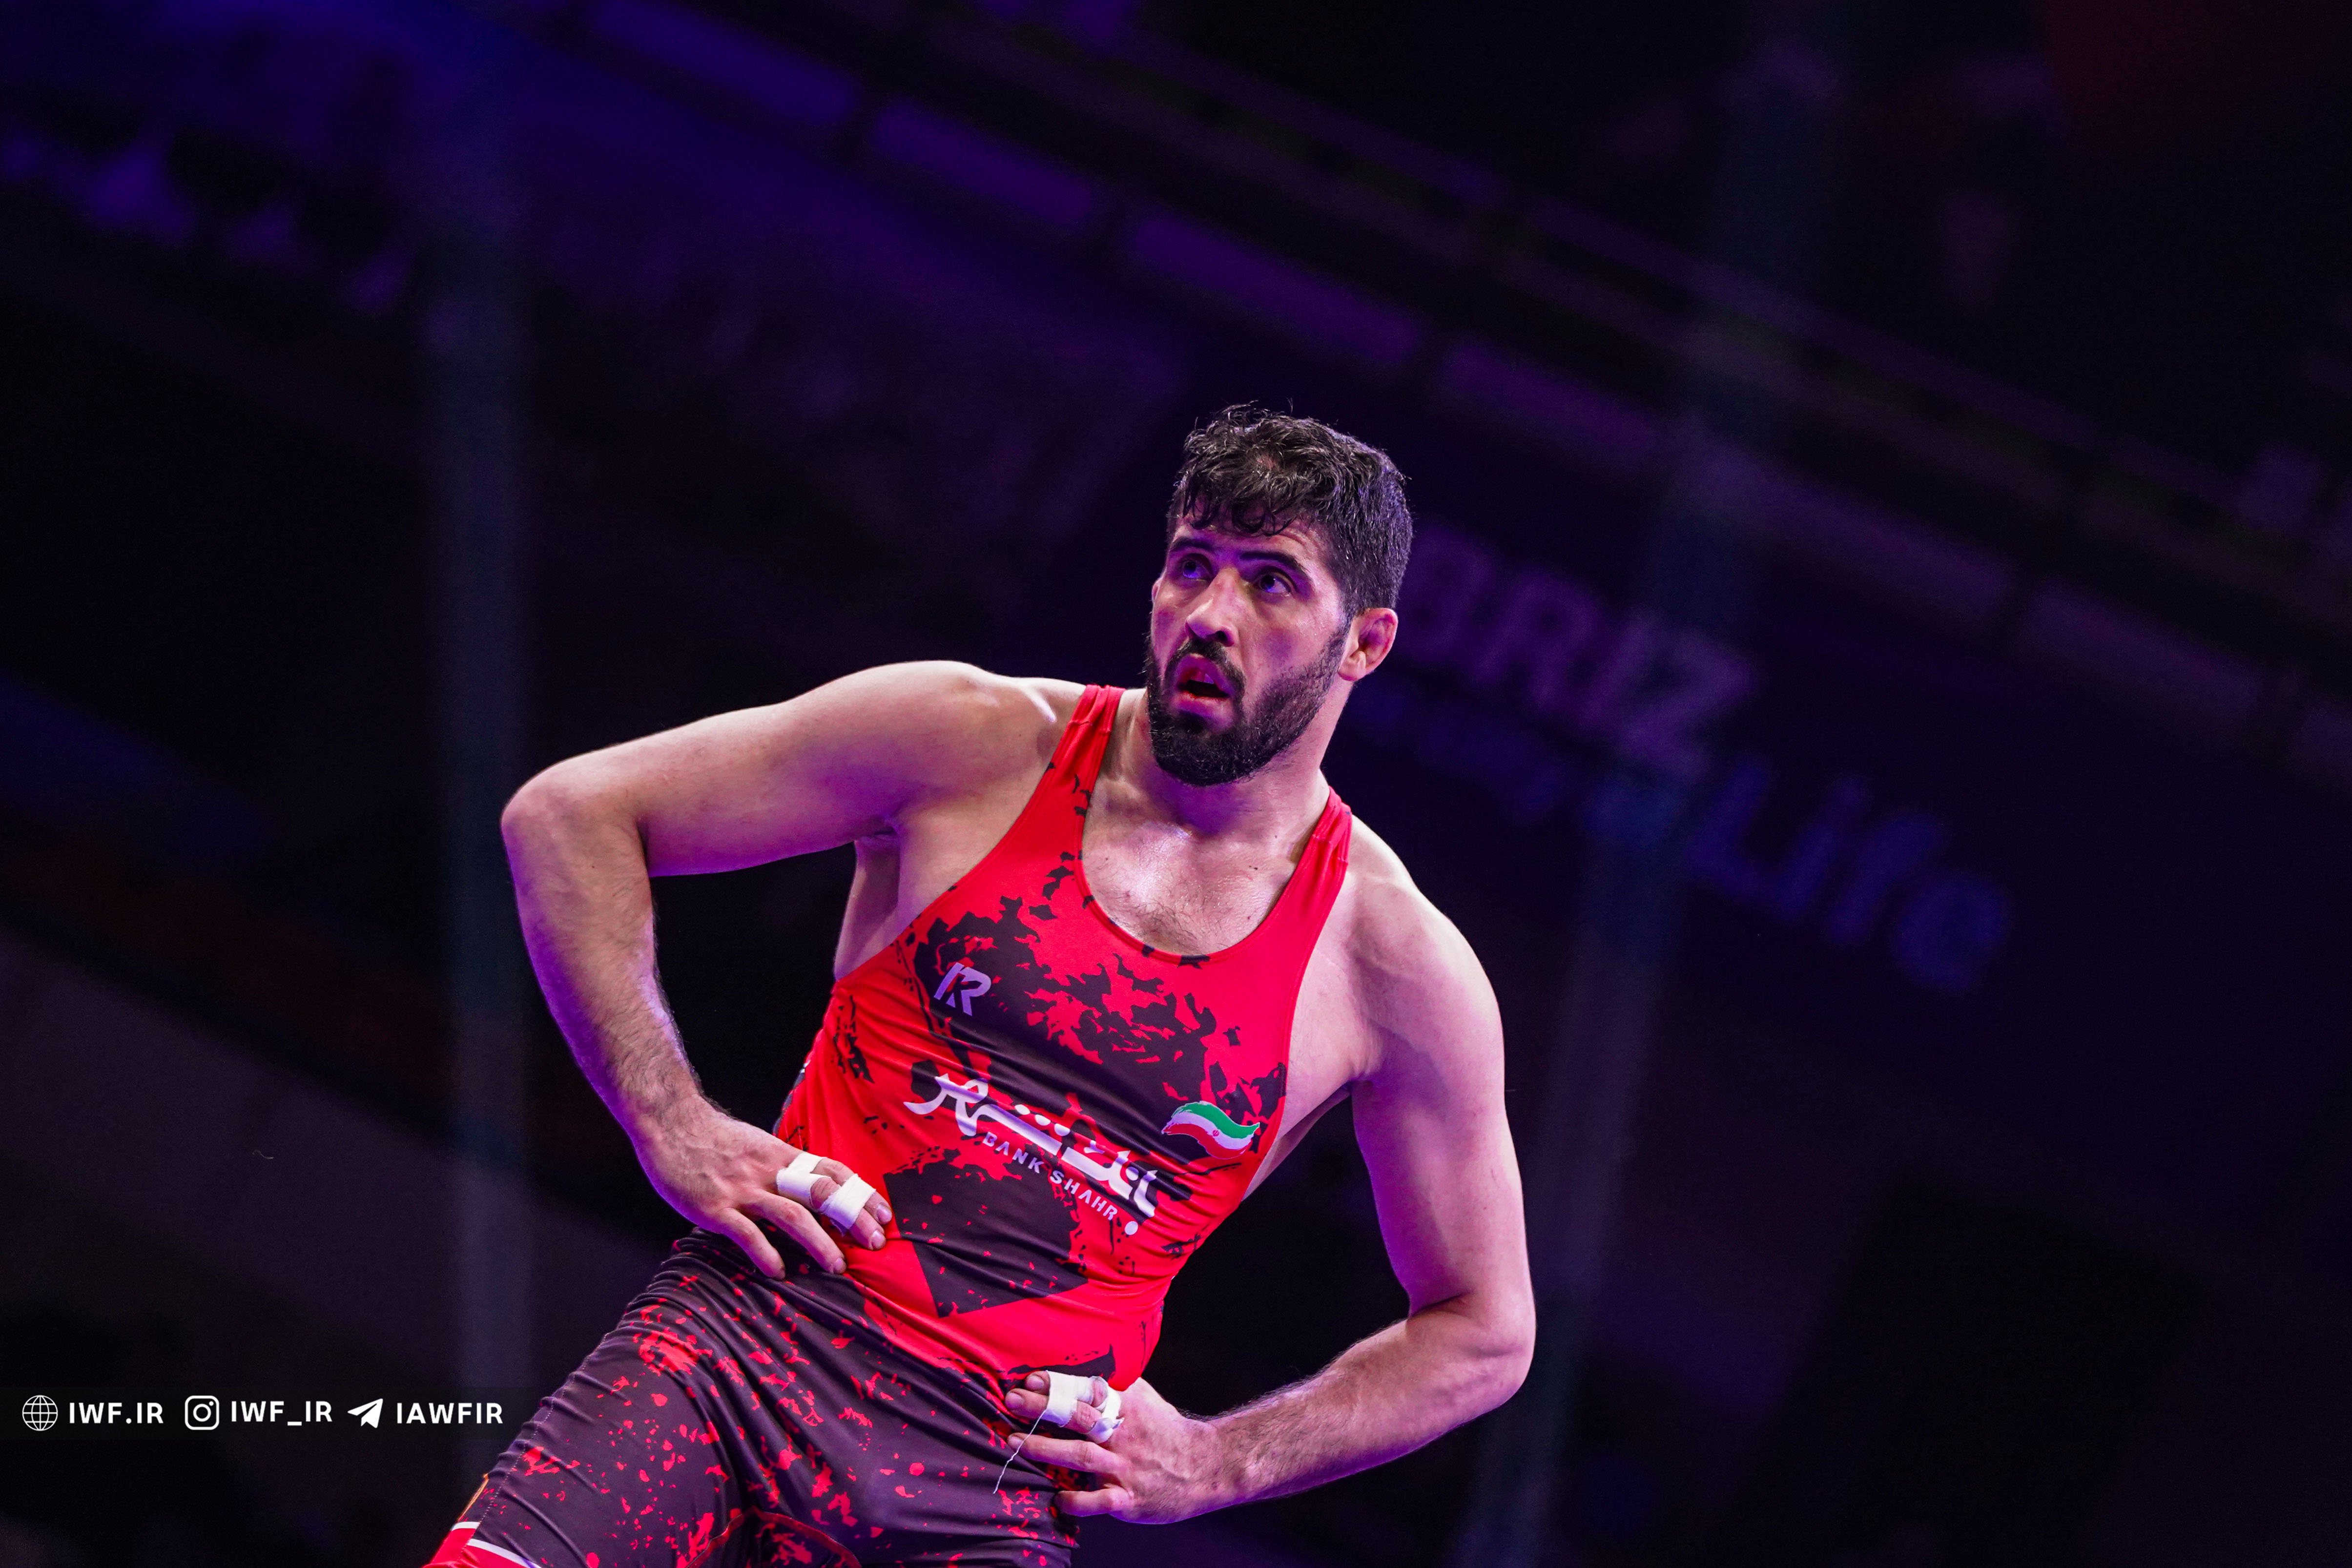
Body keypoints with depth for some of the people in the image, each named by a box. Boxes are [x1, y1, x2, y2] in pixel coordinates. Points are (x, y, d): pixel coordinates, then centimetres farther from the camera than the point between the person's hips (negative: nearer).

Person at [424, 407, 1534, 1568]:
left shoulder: (1397, 970, 4)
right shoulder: (977, 744, 2)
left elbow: (1483, 1335, 15)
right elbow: (568, 815, 5)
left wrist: (1210, 1463, 3)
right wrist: (675, 1129, -5)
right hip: (740, 1343, -1)